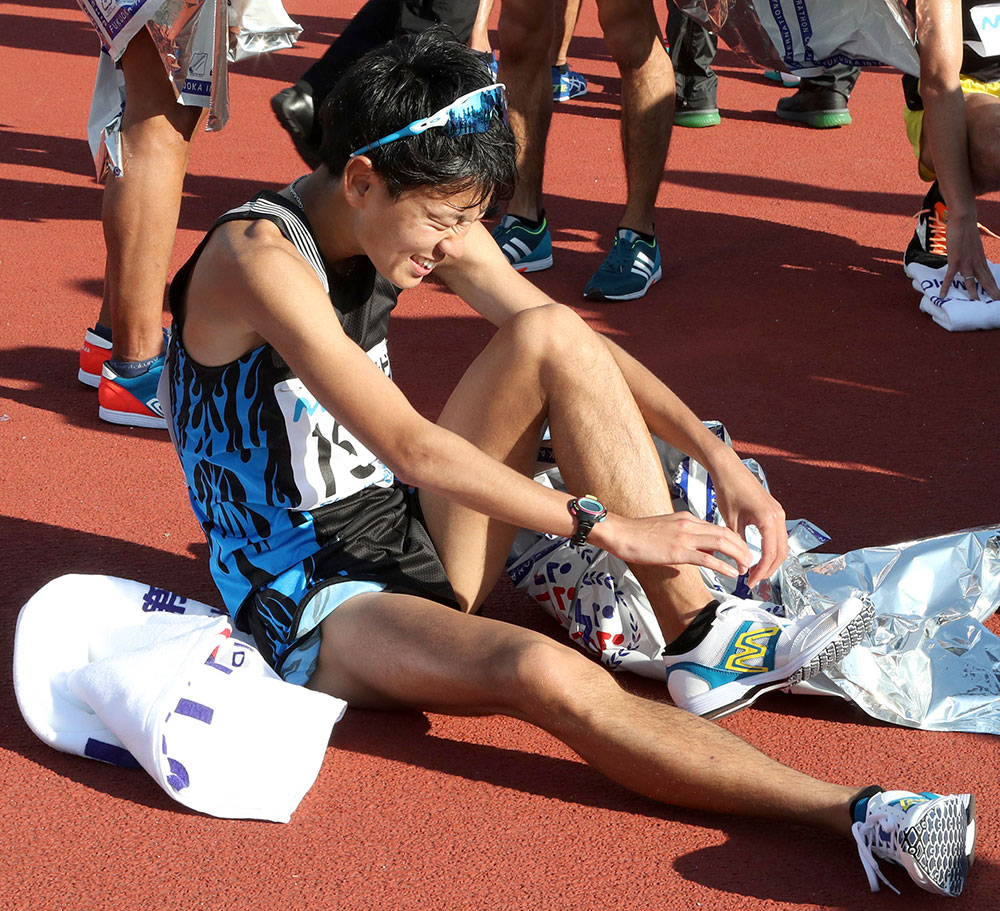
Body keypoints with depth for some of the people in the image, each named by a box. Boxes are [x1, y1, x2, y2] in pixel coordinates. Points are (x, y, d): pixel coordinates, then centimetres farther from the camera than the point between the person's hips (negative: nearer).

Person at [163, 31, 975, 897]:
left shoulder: (423, 217, -1)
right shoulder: (261, 258, -24)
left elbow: (582, 347, 5)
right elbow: (407, 444, -29)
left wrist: (718, 455, -8)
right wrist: (608, 526, -28)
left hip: (409, 539, 8)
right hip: (310, 603, -8)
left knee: (551, 336, -11)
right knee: (545, 673, -35)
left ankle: (702, 638, -15)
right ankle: (857, 815, -35)